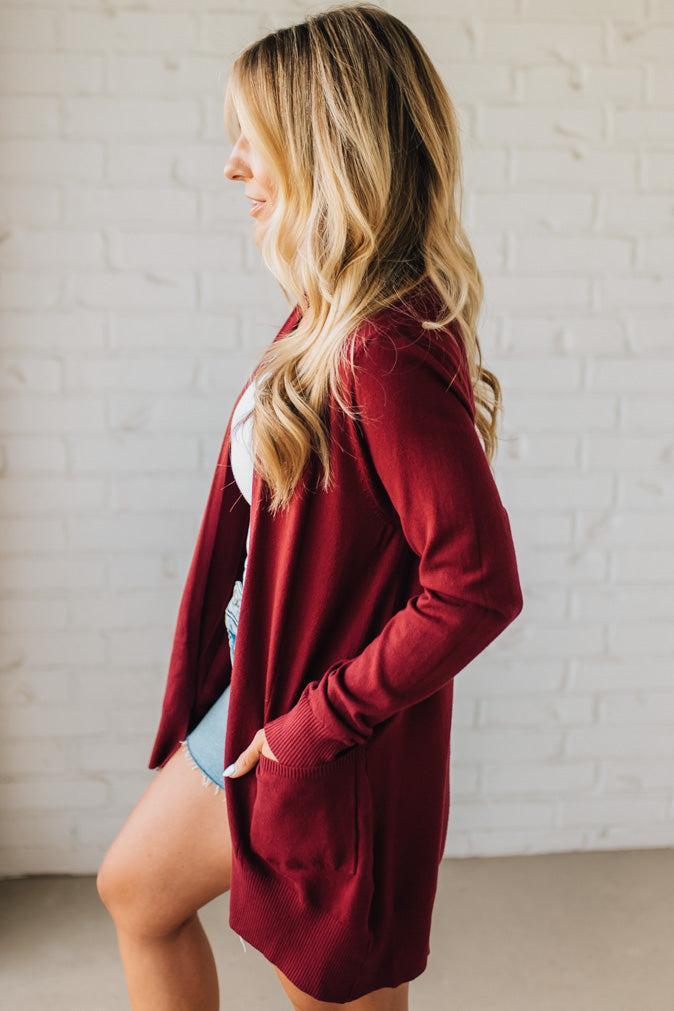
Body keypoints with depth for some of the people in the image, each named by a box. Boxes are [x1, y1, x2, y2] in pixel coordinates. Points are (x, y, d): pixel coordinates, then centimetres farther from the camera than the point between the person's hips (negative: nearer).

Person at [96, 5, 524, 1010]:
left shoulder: (386, 350, -28)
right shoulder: (330, 317, 1)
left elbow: (479, 585, -30)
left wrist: (315, 725, -21)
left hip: (328, 744, -9)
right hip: (259, 694, 9)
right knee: (136, 889, 25)